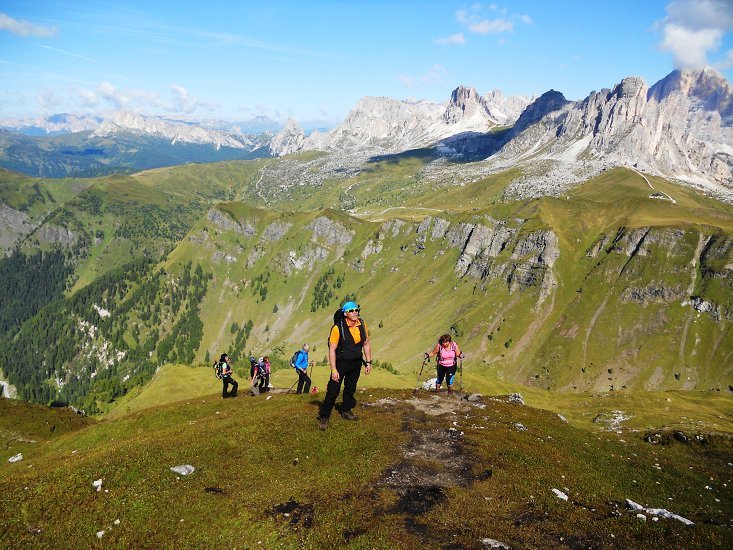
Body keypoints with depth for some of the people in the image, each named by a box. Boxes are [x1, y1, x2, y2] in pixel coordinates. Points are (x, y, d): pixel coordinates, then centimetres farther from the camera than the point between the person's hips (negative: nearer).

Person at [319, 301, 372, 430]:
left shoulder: (362, 325, -8)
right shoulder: (338, 328, -23)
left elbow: (366, 344, 6)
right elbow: (332, 349, -19)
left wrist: (368, 362, 5)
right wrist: (334, 370, -21)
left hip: (356, 363, 5)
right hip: (341, 363, -5)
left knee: (350, 388, 19)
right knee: (333, 390, -8)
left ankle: (346, 411, 37)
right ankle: (324, 417, 3)